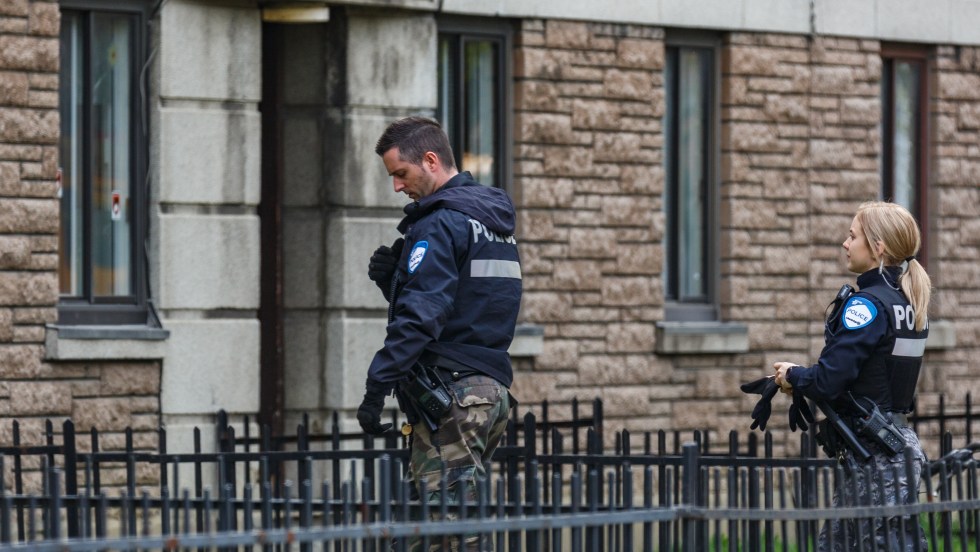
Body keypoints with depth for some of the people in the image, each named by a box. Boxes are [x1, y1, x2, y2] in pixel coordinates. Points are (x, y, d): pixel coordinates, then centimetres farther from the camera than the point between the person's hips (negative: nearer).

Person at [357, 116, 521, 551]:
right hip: (494, 388, 10)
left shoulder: (439, 222, -10)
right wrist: (392, 278, 8)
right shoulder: (493, 218, 20)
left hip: (449, 392, -10)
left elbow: (420, 317, -20)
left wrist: (376, 388, -21)